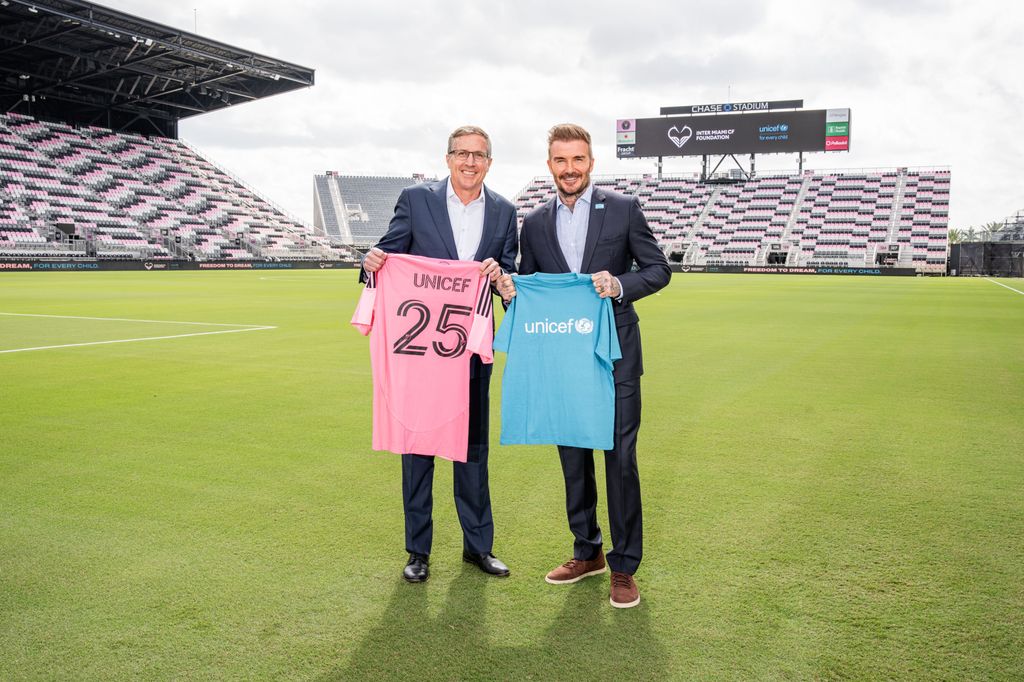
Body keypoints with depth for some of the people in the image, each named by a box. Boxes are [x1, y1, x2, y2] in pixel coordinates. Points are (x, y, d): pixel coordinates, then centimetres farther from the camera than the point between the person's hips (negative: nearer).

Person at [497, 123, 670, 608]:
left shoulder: (623, 209, -1)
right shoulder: (535, 223, 8)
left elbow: (659, 269, 1)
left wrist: (621, 286, -18)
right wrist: (510, 289, -10)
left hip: (614, 355, -3)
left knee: (620, 459, -2)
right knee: (573, 458, 13)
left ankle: (623, 567, 12)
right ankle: (587, 552, 30)